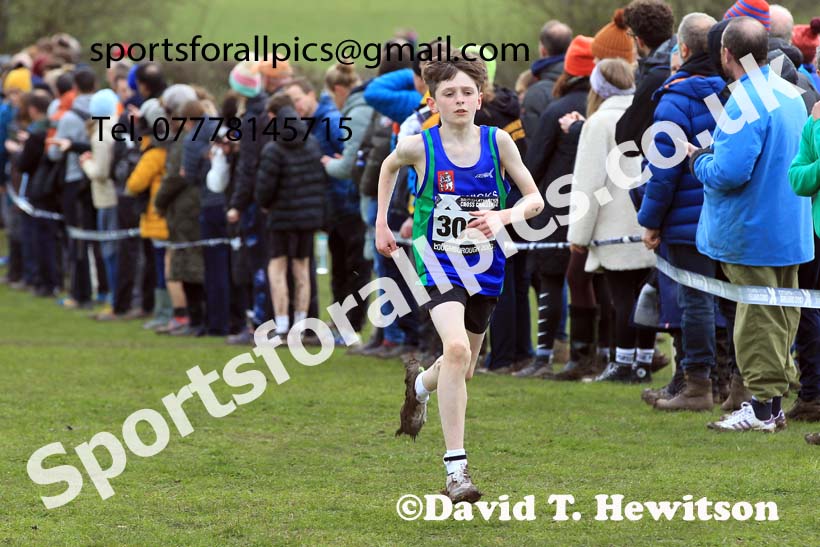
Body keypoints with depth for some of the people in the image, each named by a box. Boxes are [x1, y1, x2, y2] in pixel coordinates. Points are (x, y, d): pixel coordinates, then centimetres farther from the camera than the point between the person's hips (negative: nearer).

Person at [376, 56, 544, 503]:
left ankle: (420, 382, 58)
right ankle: (455, 467, -25)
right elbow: (388, 167, 14)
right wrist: (381, 224, 12)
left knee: (463, 370, 18)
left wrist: (502, 217, -21)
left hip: (485, 269, 3)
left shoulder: (497, 141, -7)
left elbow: (534, 199, -2)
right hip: (438, 264, -3)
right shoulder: (419, 147, -9)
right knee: (456, 348, -28)